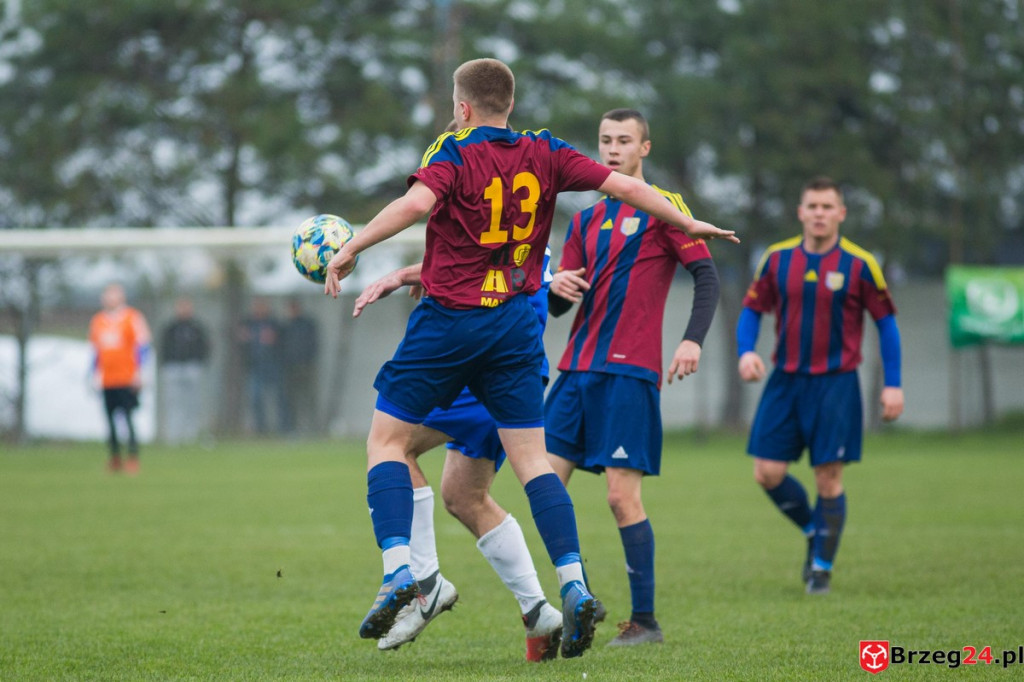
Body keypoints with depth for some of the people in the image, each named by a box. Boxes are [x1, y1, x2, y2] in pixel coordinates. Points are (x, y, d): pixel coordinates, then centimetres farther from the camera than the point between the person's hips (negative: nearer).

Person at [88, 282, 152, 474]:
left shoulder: (133, 318, -1)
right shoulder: (98, 321, 14)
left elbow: (143, 347, -2)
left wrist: (138, 372, -11)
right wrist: (95, 375, 16)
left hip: (127, 378, -5)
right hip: (107, 382, 5)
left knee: (128, 418, -11)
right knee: (110, 419, 3)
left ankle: (133, 458, -9)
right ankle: (115, 459, 11)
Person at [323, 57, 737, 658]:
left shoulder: (455, 152, -6)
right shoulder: (545, 153, 6)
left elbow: (416, 204, -25)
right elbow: (624, 186, 4)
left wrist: (351, 248, -21)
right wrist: (689, 223, 16)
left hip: (449, 318, -4)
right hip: (517, 326, 4)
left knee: (387, 439, 7)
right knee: (531, 457, 8)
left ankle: (399, 571, -9)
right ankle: (573, 585, -6)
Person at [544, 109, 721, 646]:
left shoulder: (662, 207, 0)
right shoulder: (587, 219, 19)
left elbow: (706, 275, -7)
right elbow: (559, 304, 19)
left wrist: (693, 339, -21)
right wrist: (558, 287, -5)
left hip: (629, 371, -7)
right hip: (578, 369, 7)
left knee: (623, 494, -10)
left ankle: (645, 620, -3)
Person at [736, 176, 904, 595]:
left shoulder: (859, 265, -5)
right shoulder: (777, 259, 3)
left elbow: (886, 321, 1)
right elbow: (752, 308, 11)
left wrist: (893, 385, -3)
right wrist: (746, 351, -8)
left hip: (835, 383, -3)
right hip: (785, 380, 3)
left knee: (829, 478, -4)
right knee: (768, 474, -3)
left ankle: (822, 567, 13)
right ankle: (814, 531, 24)